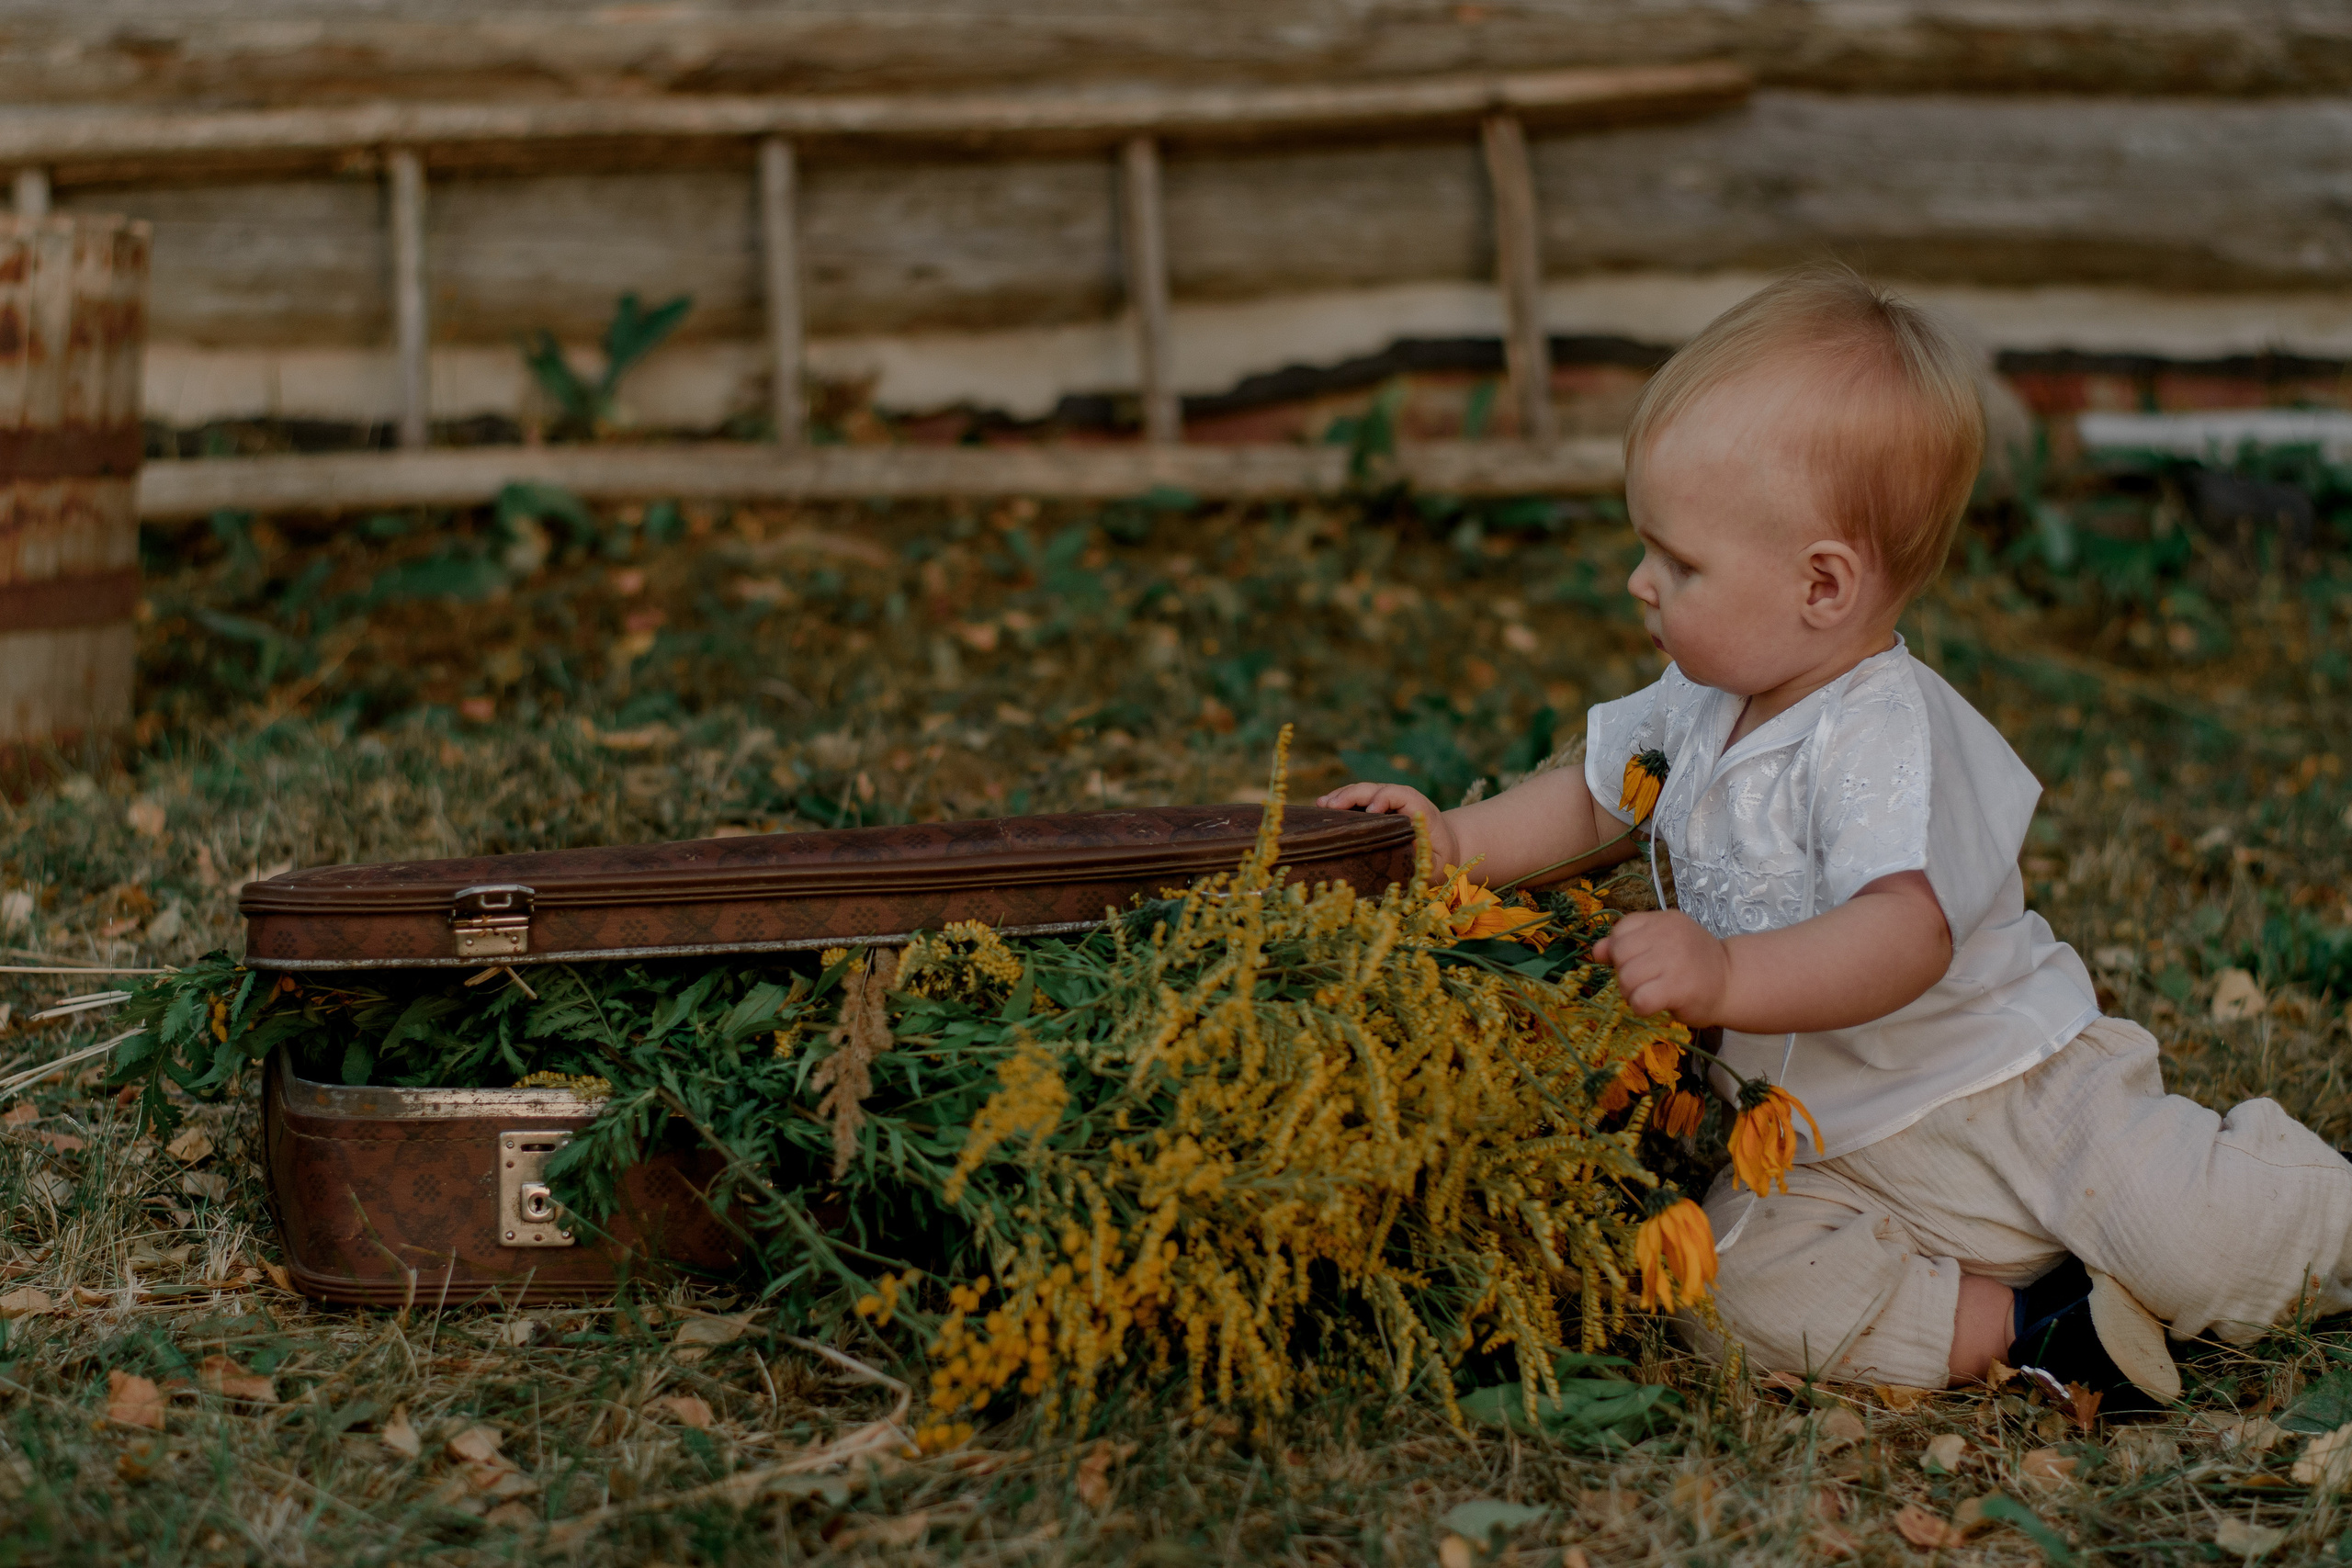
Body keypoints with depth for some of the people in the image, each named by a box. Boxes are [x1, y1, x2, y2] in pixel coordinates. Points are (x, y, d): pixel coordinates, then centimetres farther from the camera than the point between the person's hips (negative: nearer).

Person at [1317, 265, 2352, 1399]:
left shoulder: (1886, 733, -24)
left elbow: (1907, 937, -38)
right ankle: (2019, 1326, -15)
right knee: (1732, 1282, -20)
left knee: (2199, 1249, -21)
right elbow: (1598, 800, 22)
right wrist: (1460, 844, 7)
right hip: (1830, 1157, 7)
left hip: (2009, 1087, -6)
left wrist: (1729, 977, -50)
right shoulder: (1699, 707, 3)